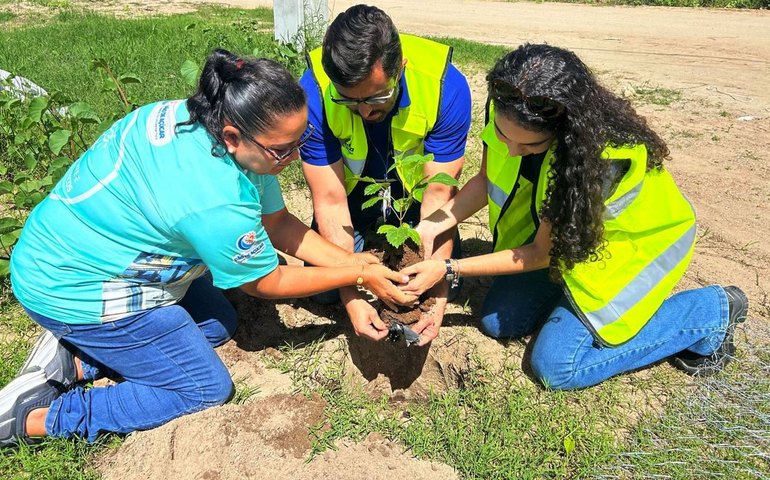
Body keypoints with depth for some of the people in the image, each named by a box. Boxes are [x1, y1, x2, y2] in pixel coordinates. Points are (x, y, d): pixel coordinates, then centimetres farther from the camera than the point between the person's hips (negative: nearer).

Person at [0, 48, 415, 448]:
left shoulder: (207, 115, -11)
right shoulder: (217, 205, -37)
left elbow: (277, 222, -3)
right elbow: (267, 284, -16)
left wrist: (350, 260, -9)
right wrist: (358, 276, -11)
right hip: (73, 289, -9)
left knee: (219, 325, 14)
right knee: (208, 388, -1)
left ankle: (74, 360, 10)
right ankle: (34, 418, 1)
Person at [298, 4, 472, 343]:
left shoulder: (446, 85, -30)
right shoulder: (313, 93, -30)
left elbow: (439, 195, -26)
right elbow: (331, 203, -26)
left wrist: (436, 287, -32)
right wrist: (351, 297, -30)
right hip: (351, 186, 0)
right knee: (324, 289, -8)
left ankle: (389, 233, 21)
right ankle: (371, 237, 22)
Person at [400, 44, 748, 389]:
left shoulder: (605, 154, -38)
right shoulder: (507, 112, -23)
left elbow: (542, 253, -26)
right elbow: (486, 180, -7)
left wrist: (448, 269, -27)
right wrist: (432, 226, -23)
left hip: (632, 244, -6)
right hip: (561, 226, 6)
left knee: (557, 365, -10)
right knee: (497, 320, 3)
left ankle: (712, 312, 3)